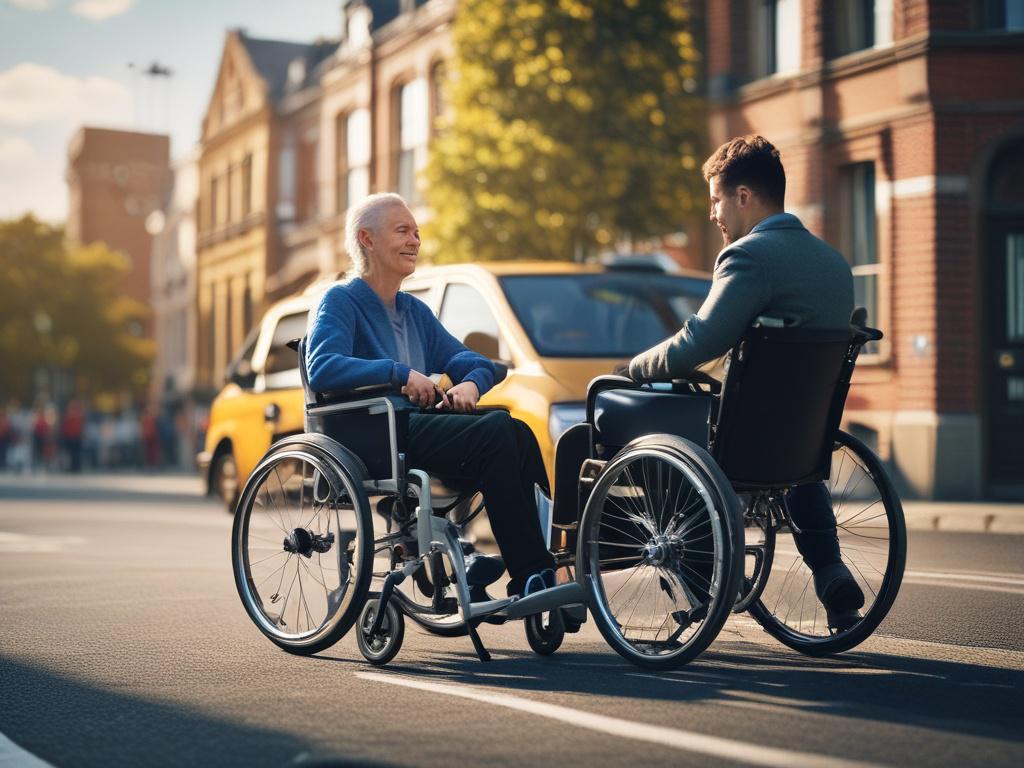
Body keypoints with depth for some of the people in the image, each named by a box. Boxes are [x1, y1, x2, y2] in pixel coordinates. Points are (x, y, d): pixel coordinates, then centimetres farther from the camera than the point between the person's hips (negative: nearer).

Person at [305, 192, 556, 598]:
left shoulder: (415, 311, 25)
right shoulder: (340, 301, 2)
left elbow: (475, 362, 22)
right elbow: (321, 368, -16)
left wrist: (469, 383, -3)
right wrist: (400, 373, -22)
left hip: (424, 424, 7)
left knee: (516, 432, -21)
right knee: (497, 431, -28)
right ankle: (530, 575, -29)